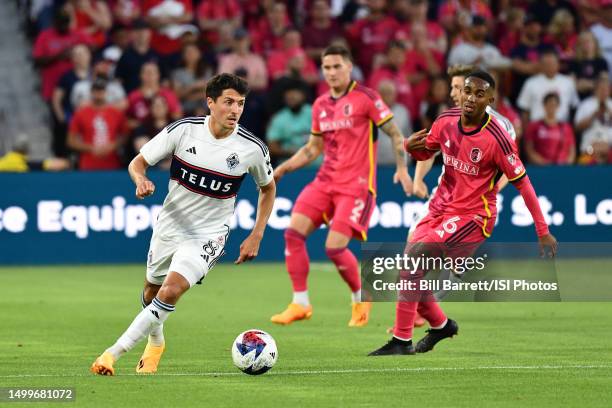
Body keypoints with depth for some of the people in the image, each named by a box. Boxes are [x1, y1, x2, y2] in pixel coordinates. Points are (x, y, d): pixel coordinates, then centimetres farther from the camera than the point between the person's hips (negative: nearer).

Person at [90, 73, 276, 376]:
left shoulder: (252, 148, -14)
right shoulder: (183, 130, -14)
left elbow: (268, 188, 6)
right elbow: (138, 161, -4)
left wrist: (256, 236, 0)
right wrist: (141, 180, -28)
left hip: (207, 235, -3)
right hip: (169, 225, 3)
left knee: (171, 291, -24)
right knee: (151, 292, 20)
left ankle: (115, 352, -19)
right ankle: (155, 342, 53)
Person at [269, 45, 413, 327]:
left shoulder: (366, 98, -7)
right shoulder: (320, 105, 12)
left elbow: (395, 134, -4)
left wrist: (402, 169, -16)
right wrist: (282, 169, 11)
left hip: (356, 184, -6)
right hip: (325, 181, 6)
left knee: (334, 247, -14)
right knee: (293, 233, -9)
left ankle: (361, 299, 12)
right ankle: (300, 304, -1)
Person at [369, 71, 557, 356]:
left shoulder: (497, 139, -20)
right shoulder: (446, 121, -3)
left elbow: (522, 183, -13)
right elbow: (426, 152, 15)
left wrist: (543, 232, -11)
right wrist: (411, 146, -10)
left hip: (473, 215, -7)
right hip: (444, 208, 7)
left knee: (415, 254, -23)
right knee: (410, 268, 3)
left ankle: (402, 341, -18)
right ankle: (441, 324, 32)